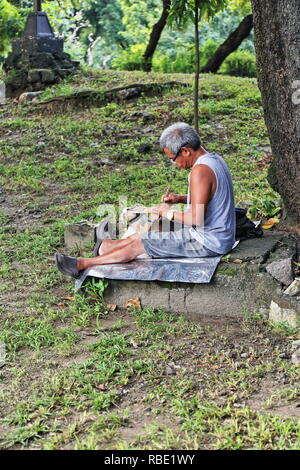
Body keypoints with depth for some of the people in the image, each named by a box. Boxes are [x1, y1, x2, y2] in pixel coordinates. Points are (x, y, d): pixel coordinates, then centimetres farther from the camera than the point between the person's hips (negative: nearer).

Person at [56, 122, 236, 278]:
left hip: (207, 242, -9)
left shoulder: (200, 171, -24)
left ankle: (82, 264, 5)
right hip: (221, 236, 9)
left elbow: (197, 218, -27)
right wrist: (180, 198, 9)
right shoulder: (214, 159, 8)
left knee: (139, 244, -3)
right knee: (143, 237, 15)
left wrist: (170, 214, -11)